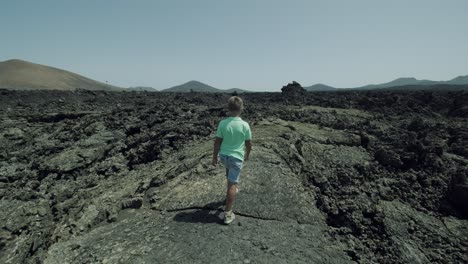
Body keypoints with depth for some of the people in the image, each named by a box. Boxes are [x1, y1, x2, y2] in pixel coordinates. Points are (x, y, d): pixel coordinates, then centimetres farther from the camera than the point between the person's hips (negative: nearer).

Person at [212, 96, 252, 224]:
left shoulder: (222, 123, -12)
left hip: (223, 155, 3)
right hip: (237, 157, -3)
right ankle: (228, 214, 5)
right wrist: (247, 155, 15)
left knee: (230, 173, 33)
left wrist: (214, 157, 5)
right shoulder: (245, 125, -15)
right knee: (232, 184, 1)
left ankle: (233, 190, 54)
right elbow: (249, 144, -4)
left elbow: (217, 142, -7)